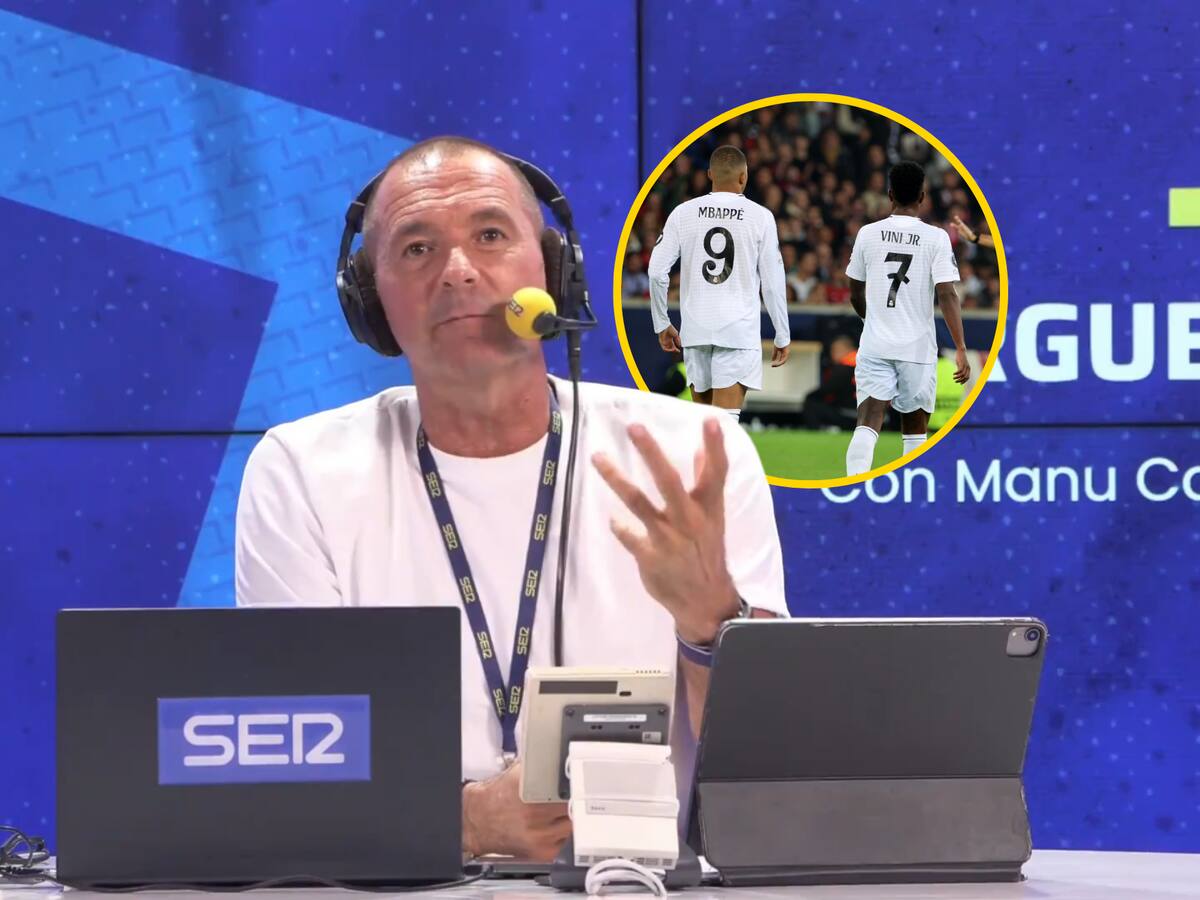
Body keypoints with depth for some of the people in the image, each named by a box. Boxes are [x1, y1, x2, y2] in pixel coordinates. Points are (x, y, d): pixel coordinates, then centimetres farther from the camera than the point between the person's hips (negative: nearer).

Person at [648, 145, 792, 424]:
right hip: (738, 331, -3)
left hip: (695, 328, 3)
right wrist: (782, 337, 7)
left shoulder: (683, 213, 2)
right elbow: (773, 282, -2)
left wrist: (662, 324, 13)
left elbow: (656, 272, 0)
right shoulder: (760, 217, -3)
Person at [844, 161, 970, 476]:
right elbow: (946, 295, -12)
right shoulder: (936, 238, -5)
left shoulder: (868, 234, 3)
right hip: (918, 347, -1)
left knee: (868, 423, -6)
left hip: (874, 344, 1)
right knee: (914, 428, 14)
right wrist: (961, 349, -9)